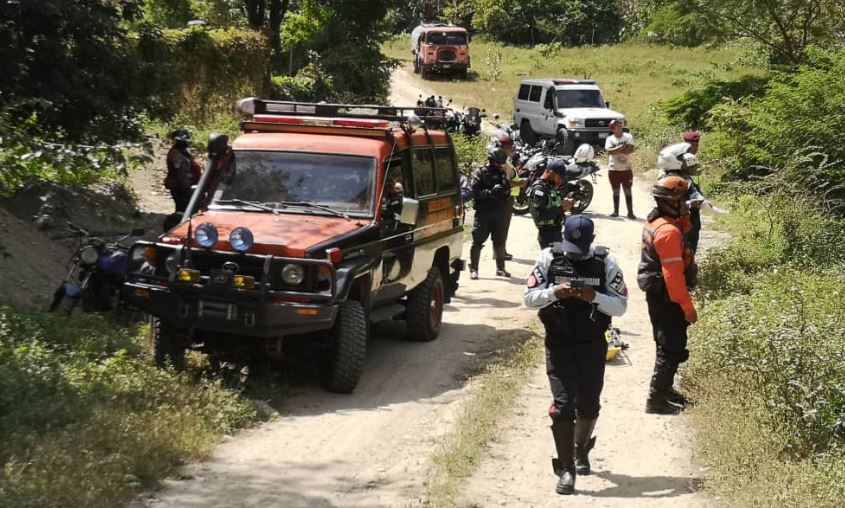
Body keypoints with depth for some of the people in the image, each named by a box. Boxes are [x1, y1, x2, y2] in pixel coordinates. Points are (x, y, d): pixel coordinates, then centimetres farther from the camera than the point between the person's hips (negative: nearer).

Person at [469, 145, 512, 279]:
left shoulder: (501, 173, 11)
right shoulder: (480, 173, -4)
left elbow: (507, 190, 12)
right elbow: (474, 191, -12)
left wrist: (505, 187, -10)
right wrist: (491, 192, -22)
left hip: (499, 213, 5)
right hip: (483, 213, -5)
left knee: (500, 241, 11)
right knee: (478, 241, -3)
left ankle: (500, 268, 22)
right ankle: (473, 269, 3)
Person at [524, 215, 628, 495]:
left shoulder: (605, 262, -7)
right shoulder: (549, 258, -6)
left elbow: (621, 305, -7)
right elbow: (529, 298, -5)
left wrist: (594, 297, -25)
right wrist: (553, 292, -24)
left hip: (592, 345, 1)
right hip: (558, 345, -1)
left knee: (588, 404, 14)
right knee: (563, 405, -9)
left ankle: (581, 451, 42)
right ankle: (566, 470, -3)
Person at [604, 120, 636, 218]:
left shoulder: (628, 136, -1)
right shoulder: (610, 139, -1)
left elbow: (631, 150, -14)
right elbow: (609, 151, -16)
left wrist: (617, 150, -16)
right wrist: (622, 147, -17)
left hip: (626, 169, 0)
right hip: (614, 169, 0)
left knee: (628, 191, 0)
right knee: (616, 191, 9)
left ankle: (630, 212, 1)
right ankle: (615, 211, 18)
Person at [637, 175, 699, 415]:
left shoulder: (656, 222, 5)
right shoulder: (669, 232, -25)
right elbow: (673, 274, -27)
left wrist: (684, 218, 1)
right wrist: (687, 307, -23)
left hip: (657, 294, 10)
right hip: (667, 298, -10)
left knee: (667, 344, 21)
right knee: (672, 349, -3)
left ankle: (664, 389, 33)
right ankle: (657, 399, 1)